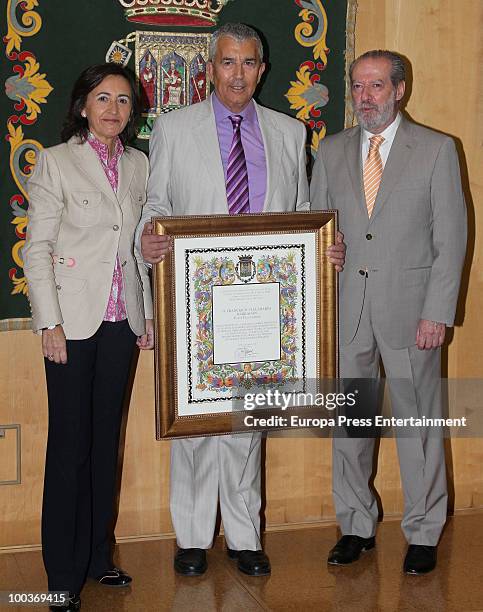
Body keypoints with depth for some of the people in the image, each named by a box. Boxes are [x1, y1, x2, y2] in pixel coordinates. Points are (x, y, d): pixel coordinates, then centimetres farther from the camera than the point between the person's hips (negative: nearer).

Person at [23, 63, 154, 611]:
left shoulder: (138, 165, 10)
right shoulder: (55, 162, -3)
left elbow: (144, 243, 14)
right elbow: (37, 249, -5)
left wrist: (149, 314, 9)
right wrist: (50, 323, -11)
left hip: (122, 320, 5)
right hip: (73, 320, -4)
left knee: (106, 440, 11)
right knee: (70, 444, -1)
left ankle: (97, 555, 23)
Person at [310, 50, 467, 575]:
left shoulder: (436, 150, 0)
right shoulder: (331, 151, 9)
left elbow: (451, 238, -3)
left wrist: (437, 313, -11)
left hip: (410, 306, -3)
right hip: (345, 308, 3)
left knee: (418, 422, 4)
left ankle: (423, 532, 19)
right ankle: (356, 526, 25)